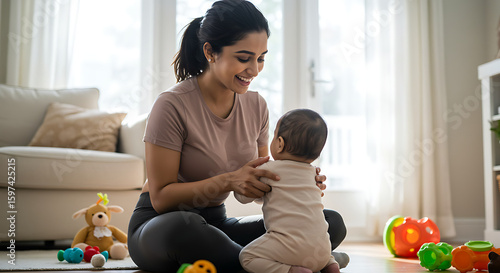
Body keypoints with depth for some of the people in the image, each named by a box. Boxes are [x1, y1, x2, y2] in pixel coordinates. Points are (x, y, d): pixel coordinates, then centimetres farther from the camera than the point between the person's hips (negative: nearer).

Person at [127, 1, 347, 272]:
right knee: (182, 226, -44)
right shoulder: (172, 105, -17)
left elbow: (259, 183, 7)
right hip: (158, 227, -5)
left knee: (331, 223, -9)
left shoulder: (256, 105, 1)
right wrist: (229, 181, -31)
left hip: (216, 222, 5)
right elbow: (161, 197, -18)